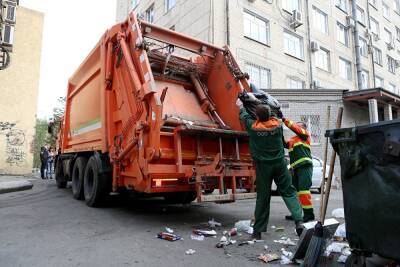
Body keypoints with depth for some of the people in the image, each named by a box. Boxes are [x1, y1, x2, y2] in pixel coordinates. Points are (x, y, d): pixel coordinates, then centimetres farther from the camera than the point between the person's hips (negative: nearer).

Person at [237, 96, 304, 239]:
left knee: (262, 197, 5)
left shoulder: (253, 126, -8)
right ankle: (298, 220, -3)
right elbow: (269, 116, 19)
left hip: (263, 166, -1)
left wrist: (241, 106, 34)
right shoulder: (277, 124, -2)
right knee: (288, 192, 11)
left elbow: (244, 116, 13)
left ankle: (258, 231, 13)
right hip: (279, 163, 2)